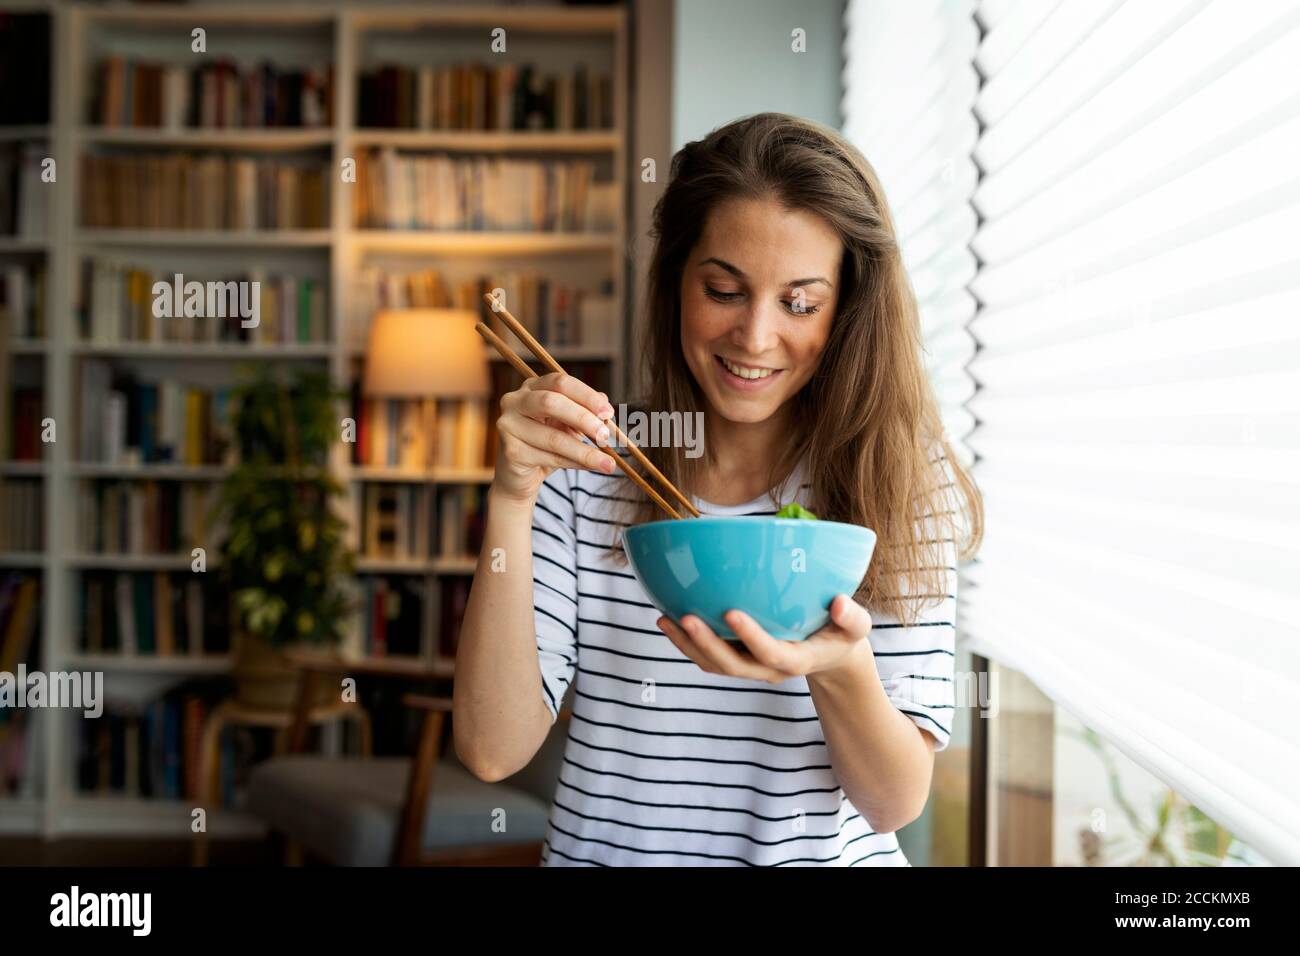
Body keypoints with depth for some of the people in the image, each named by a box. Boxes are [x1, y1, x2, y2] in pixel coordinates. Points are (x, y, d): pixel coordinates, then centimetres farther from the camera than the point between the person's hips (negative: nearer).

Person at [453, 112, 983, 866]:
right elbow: (494, 751, -8)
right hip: (599, 852, 0)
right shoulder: (587, 470, -2)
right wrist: (512, 500, -17)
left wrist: (843, 670, -25)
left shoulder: (905, 487, -3)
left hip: (825, 856, 0)